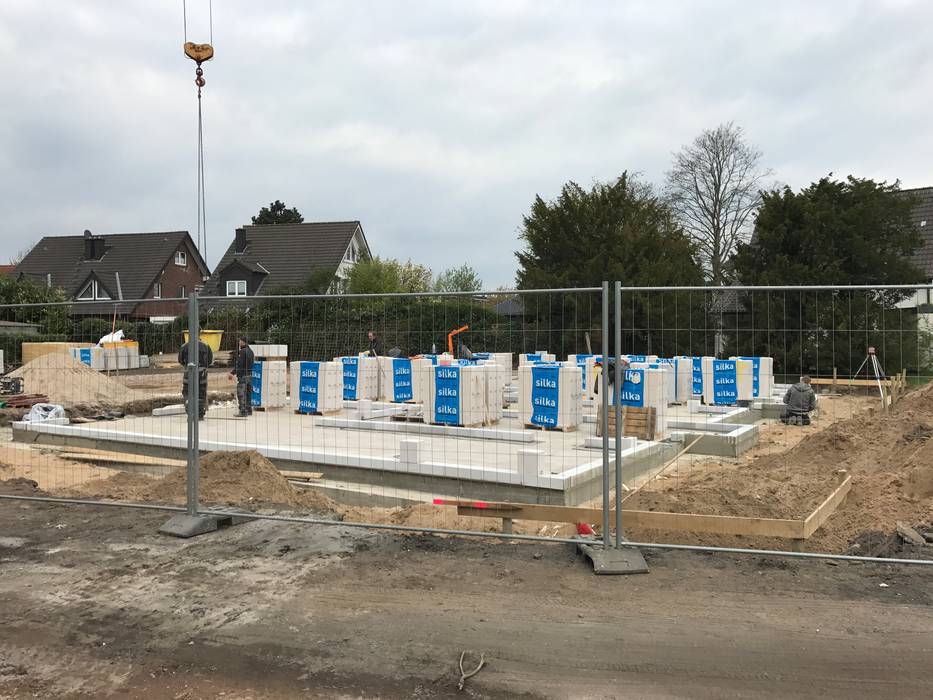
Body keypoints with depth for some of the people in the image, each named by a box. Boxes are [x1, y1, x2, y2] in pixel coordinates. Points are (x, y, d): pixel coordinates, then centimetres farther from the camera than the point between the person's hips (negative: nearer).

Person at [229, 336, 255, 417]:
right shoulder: (250, 351, 13)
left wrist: (232, 373, -12)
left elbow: (239, 364, -19)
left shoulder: (242, 352, -15)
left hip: (242, 375, -9)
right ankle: (249, 410, 18)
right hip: (250, 375, 9)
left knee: (241, 394, -6)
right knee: (248, 393, 13)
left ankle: (243, 411, -9)